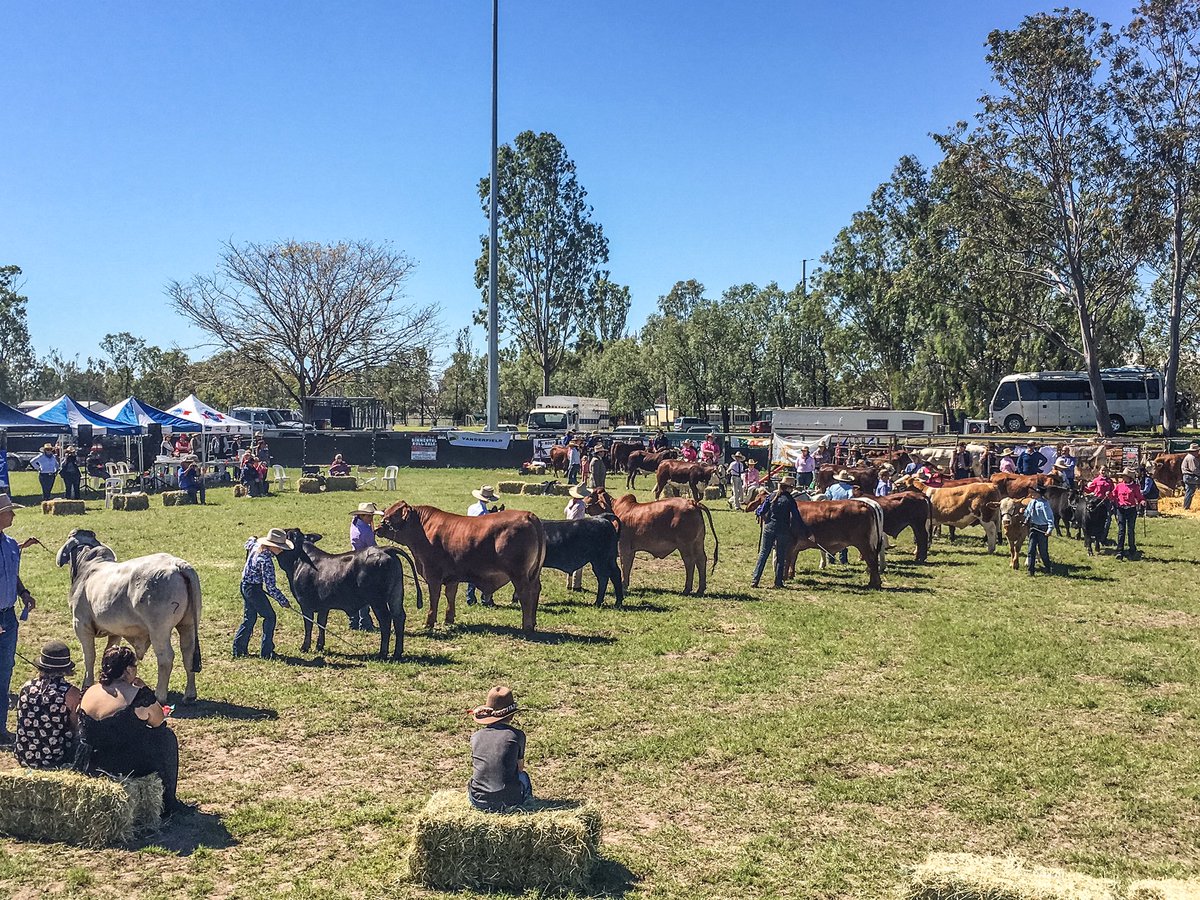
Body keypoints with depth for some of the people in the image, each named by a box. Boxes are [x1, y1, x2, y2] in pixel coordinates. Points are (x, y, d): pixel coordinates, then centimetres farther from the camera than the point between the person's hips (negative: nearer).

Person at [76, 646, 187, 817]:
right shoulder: (138, 696, -15)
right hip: (127, 768, -6)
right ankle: (167, 802, 24)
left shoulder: (89, 693, 3)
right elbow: (160, 721, 1)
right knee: (167, 736, 18)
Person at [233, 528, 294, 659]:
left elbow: (249, 543, 25)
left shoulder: (256, 546, -3)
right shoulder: (266, 561, -27)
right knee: (269, 616, 1)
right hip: (254, 589, -9)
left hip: (245, 586, 9)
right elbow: (271, 587, -23)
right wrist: (283, 601, -15)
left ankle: (239, 649, 20)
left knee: (249, 618, 17)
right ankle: (267, 651, 5)